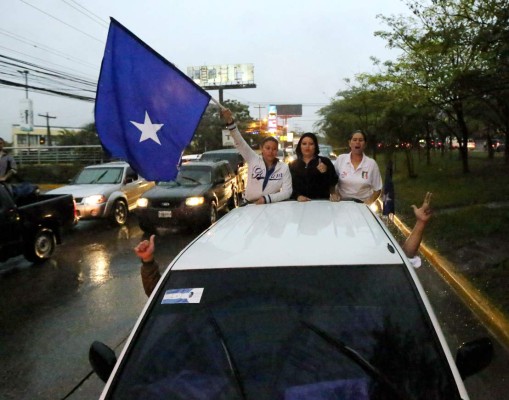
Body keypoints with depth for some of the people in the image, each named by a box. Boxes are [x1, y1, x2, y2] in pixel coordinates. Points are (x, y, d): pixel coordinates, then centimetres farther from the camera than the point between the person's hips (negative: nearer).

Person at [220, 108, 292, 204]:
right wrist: (230, 122, -23)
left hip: (272, 205, 0)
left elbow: (287, 192, -5)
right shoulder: (253, 160, 0)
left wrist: (267, 199, -18)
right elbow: (239, 142, -10)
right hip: (250, 205, 0)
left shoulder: (283, 167, -1)